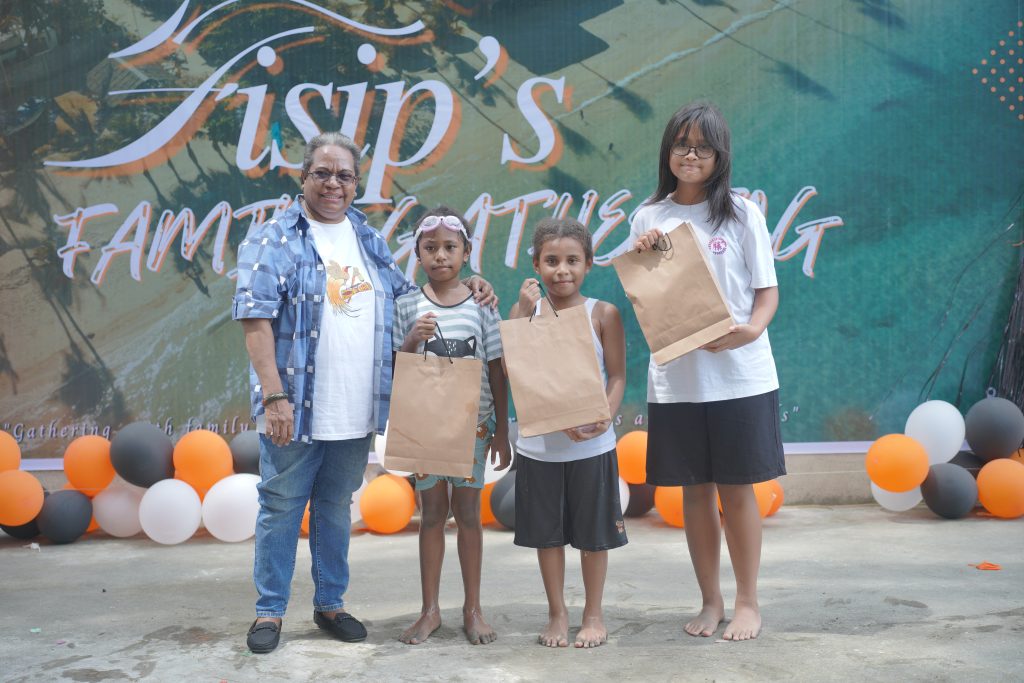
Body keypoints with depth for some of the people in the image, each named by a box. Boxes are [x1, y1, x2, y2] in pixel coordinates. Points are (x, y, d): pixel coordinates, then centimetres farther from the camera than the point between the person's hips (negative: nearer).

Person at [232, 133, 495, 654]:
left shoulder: (369, 239, 13)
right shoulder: (273, 240, -6)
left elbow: (405, 295, 23)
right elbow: (256, 320, -13)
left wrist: (463, 286, 8)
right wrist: (274, 396, -20)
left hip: (357, 411, 5)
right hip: (297, 408, -5)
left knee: (337, 507, 16)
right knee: (281, 508, 5)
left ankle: (330, 604, 29)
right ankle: (269, 611, 19)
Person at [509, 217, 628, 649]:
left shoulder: (603, 314, -4)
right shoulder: (527, 310, 1)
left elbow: (617, 375, -6)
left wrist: (603, 417, -23)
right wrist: (522, 314, -17)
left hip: (591, 445, -2)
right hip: (538, 445, 2)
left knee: (593, 532, 9)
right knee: (547, 532, 12)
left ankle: (594, 614, 27)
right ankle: (557, 613, 28)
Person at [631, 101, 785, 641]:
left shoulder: (741, 213, 0)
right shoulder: (649, 218, 6)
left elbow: (767, 290, 0)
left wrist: (752, 329, -20)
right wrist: (639, 258, -10)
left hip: (738, 375, -2)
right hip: (675, 378, 2)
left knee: (736, 490, 4)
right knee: (695, 491, 10)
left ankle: (748, 602, 20)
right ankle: (710, 601, 25)